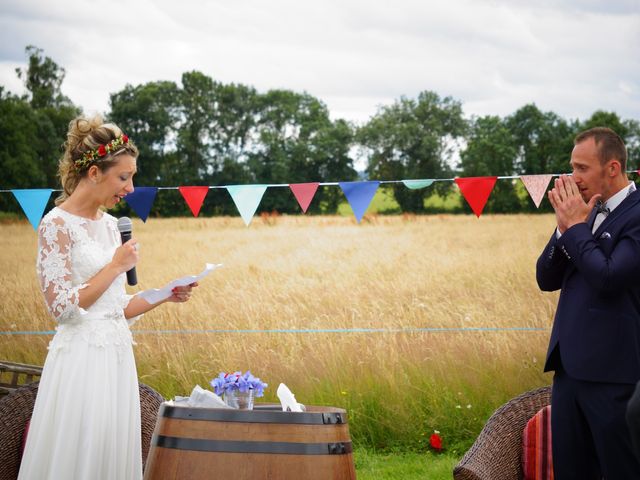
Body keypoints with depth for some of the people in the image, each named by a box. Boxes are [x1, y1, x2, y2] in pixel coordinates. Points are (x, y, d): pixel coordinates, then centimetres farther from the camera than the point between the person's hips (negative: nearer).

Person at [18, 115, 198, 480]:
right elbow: (63, 307, -16)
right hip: (81, 358, -7)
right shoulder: (57, 225, -10)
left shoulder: (110, 224, 12)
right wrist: (116, 266, -12)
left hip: (117, 357, 7)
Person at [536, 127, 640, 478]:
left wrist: (577, 226, -9)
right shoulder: (587, 213, 14)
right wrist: (565, 227, -3)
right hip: (570, 367, 8)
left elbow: (609, 277, -21)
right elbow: (546, 280, 12)